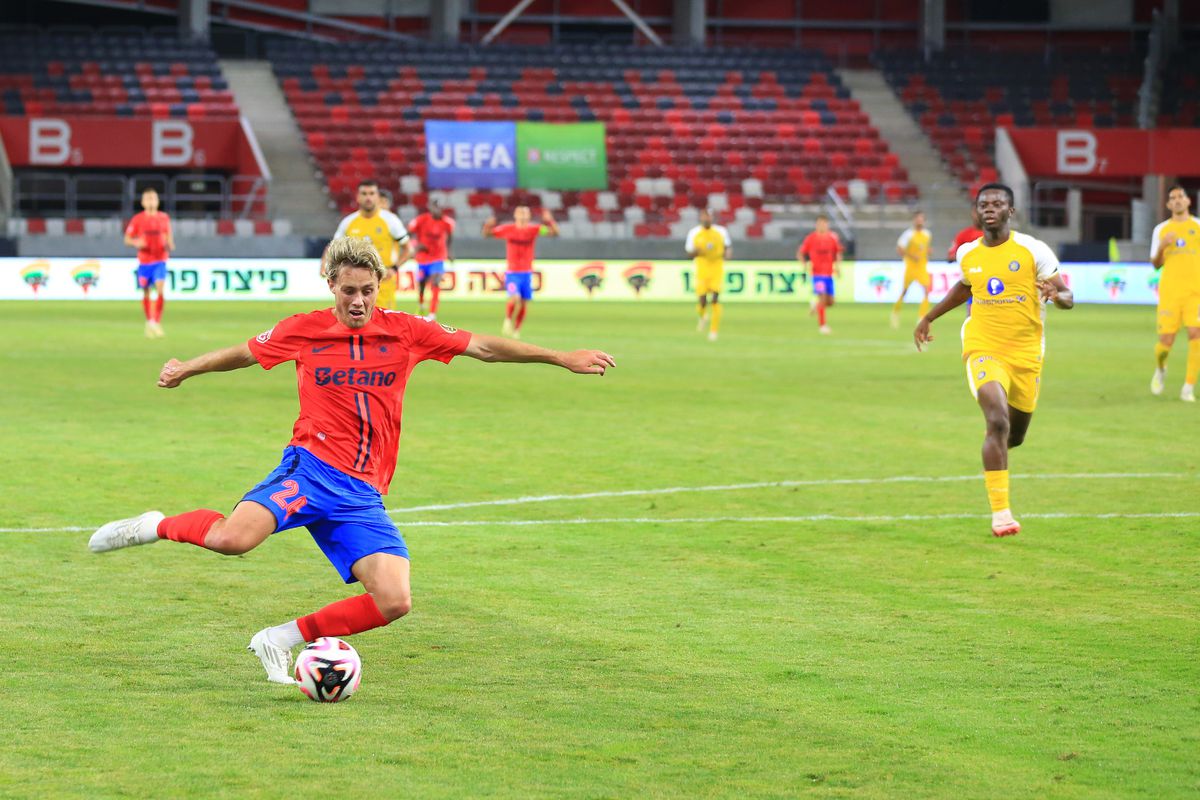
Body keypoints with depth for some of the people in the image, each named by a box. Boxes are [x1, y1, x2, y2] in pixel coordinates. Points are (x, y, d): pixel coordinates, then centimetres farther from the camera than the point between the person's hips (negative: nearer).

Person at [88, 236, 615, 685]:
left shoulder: (405, 331, 7)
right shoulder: (304, 331, 4)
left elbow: (482, 346, 8)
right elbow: (244, 353, 22)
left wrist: (563, 359, 6)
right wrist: (187, 369, 24)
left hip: (363, 494, 3)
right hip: (311, 469, -3)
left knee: (394, 602, -13)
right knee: (232, 539, -30)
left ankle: (284, 639, 4)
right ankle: (157, 527, 2)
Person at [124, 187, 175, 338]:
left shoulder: (164, 218, 3)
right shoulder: (137, 219, -1)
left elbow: (169, 235, 16)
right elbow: (127, 239, 3)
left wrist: (170, 244, -6)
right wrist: (136, 243, -18)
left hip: (160, 260, 0)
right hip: (144, 261, 0)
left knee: (160, 290, -16)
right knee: (146, 293, 6)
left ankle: (157, 322, -12)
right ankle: (149, 322, 23)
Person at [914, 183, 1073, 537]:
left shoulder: (1033, 250, -6)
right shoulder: (967, 254, 3)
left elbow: (1068, 297, -5)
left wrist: (1056, 295, -28)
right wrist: (929, 317, 29)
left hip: (1026, 354, 1)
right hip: (984, 349, 0)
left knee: (1015, 435, 13)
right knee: (998, 421, -23)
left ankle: (995, 453, 53)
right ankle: (1000, 510, -21)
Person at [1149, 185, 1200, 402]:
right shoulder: (1161, 230, 11)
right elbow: (1156, 264, 10)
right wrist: (1161, 247, -9)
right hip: (1169, 292, 1)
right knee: (1166, 341, -3)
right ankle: (1160, 369, 31)